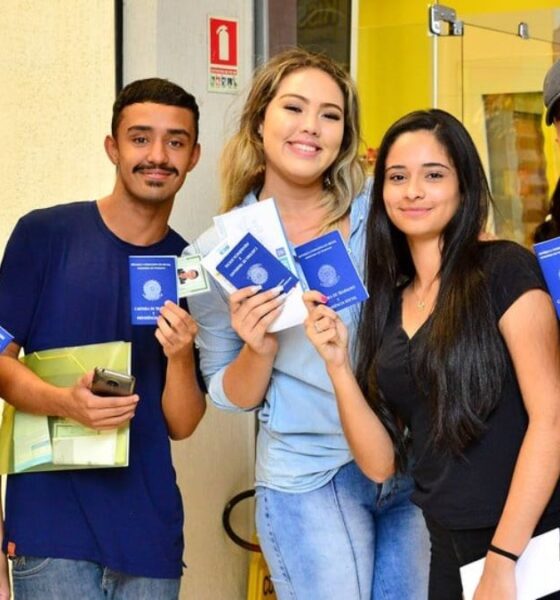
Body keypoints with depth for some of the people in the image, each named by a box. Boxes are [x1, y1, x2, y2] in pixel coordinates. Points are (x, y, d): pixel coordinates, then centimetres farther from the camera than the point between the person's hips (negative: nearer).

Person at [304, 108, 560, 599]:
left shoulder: (504, 269, -7)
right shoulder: (384, 304, 10)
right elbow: (381, 463, 7)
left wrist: (504, 559, -19)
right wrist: (338, 366, -7)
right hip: (448, 552, 6)